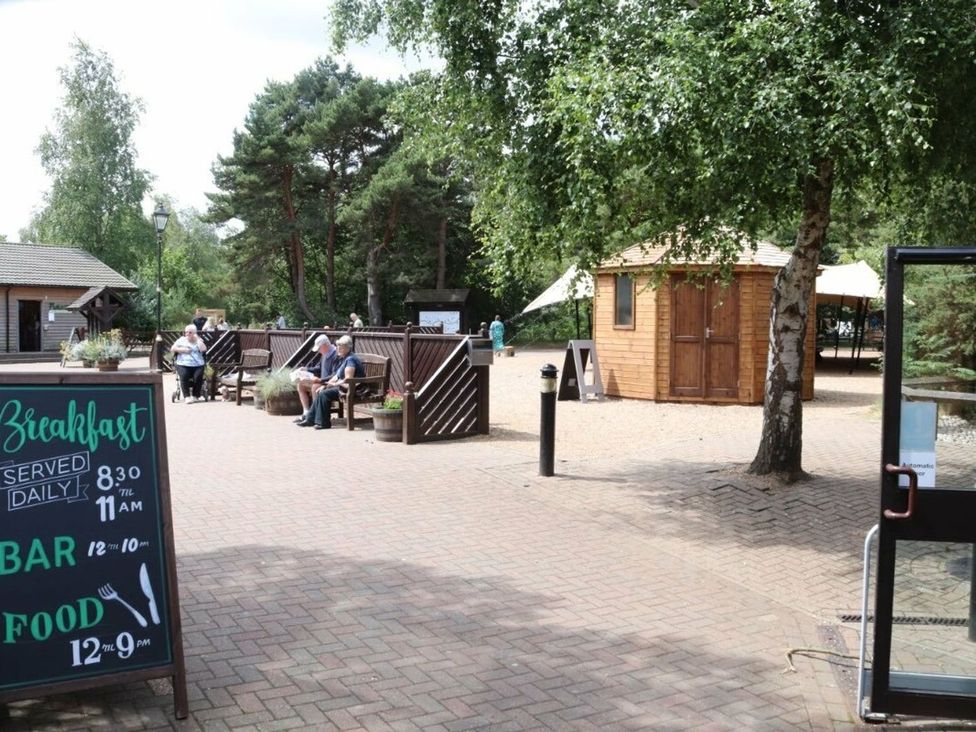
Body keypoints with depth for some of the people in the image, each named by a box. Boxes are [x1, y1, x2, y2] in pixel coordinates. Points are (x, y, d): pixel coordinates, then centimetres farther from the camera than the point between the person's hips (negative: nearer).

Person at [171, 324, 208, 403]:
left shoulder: (199, 341, 15)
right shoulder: (181, 340, 19)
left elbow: (203, 349, -5)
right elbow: (173, 349, 11)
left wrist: (197, 339, -1)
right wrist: (183, 350, -2)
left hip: (197, 365, 0)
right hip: (183, 365, 0)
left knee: (198, 376, -30)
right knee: (184, 375, -31)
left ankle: (195, 396, -16)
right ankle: (187, 397, -29)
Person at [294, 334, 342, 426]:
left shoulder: (336, 355, -20)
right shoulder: (324, 355, 11)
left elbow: (335, 375, -28)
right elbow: (319, 368, 27)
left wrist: (321, 380, -31)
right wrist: (306, 369, 12)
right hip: (322, 382, 11)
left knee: (315, 387, -35)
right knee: (300, 385, 8)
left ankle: (313, 416, -26)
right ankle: (306, 413, 0)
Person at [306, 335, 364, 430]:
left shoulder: (350, 359, -17)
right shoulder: (344, 358, 16)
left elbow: (348, 380, -25)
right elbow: (337, 376, 20)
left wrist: (335, 384, -13)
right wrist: (325, 385, 10)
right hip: (341, 386, 11)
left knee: (324, 394, -20)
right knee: (320, 392, 8)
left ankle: (323, 423, -14)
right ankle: (311, 419, 8)